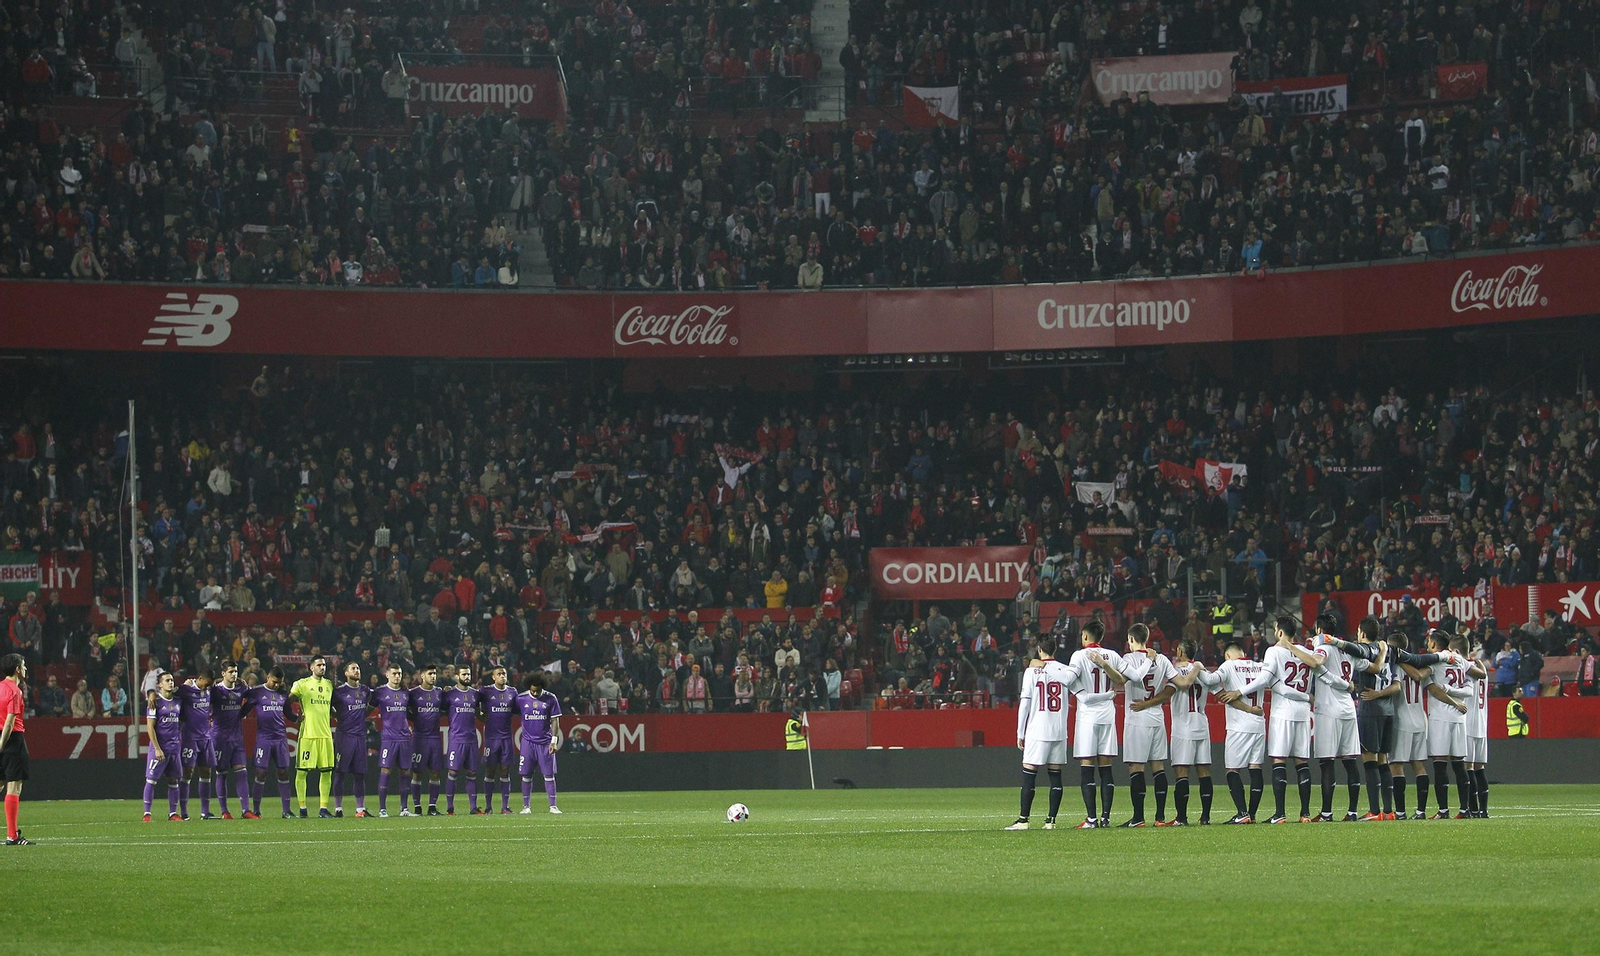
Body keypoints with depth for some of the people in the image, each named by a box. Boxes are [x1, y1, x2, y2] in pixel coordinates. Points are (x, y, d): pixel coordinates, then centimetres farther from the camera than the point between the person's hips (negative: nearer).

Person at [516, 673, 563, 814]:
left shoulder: (550, 699, 0)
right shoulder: (521, 699, 0)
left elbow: (555, 721, 2)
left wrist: (554, 741, -4)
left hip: (545, 742, 0)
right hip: (528, 742, 0)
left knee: (549, 774, -2)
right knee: (526, 775, 0)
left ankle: (553, 806, 1)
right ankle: (526, 806, 7)